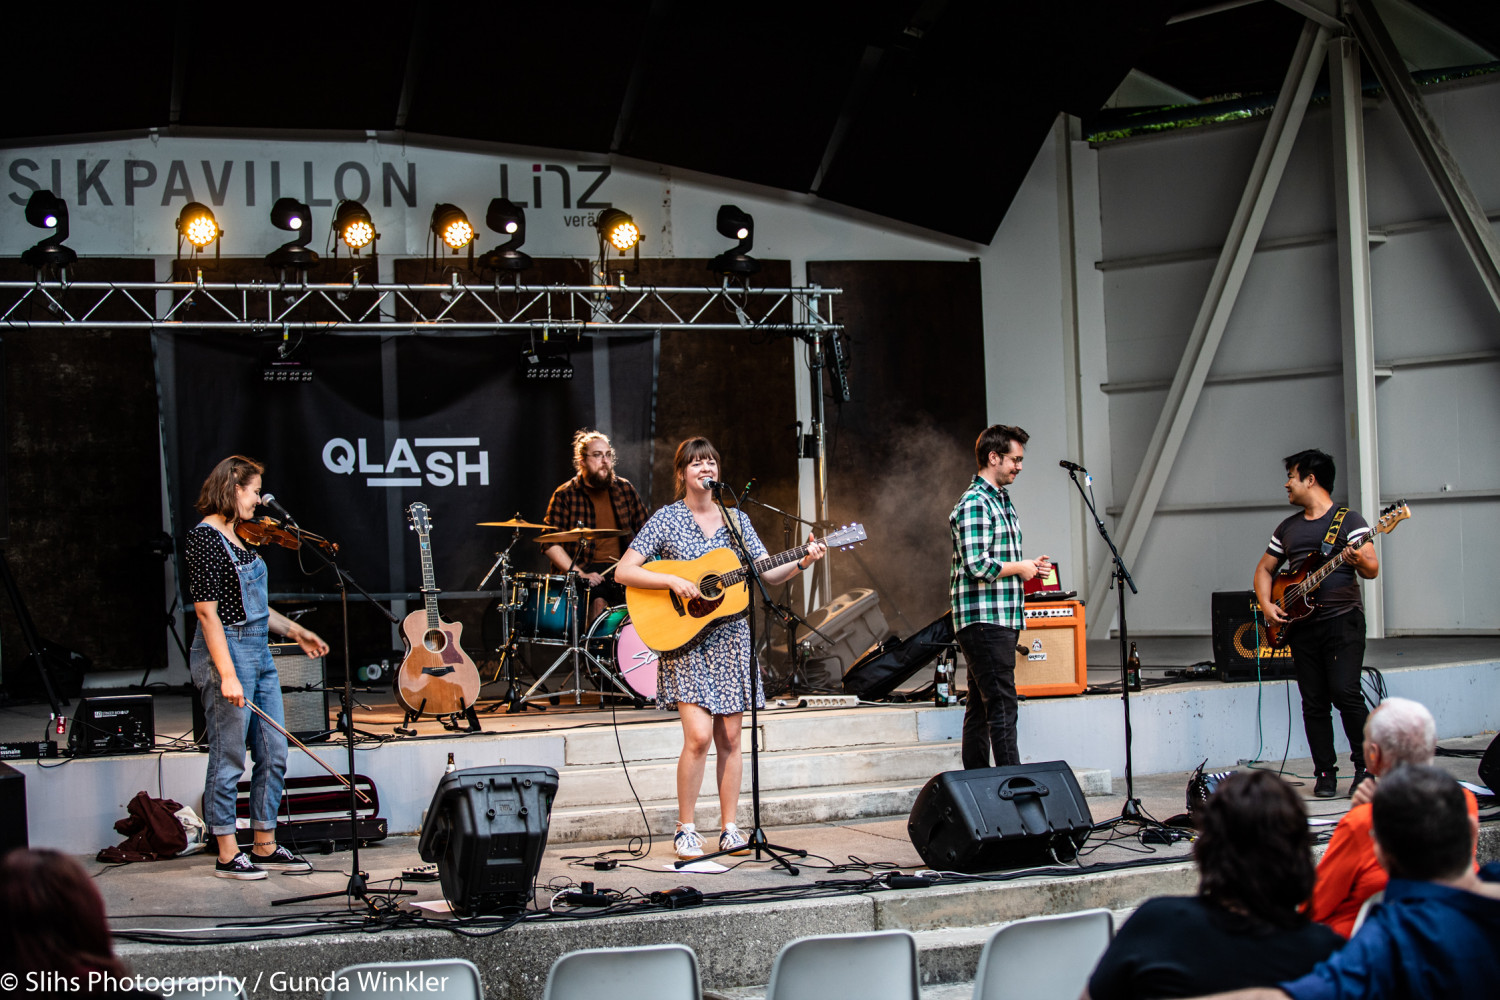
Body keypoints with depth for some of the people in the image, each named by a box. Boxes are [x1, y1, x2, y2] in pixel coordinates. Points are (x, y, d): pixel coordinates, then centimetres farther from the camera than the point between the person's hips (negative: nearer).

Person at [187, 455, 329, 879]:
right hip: (228, 650, -9)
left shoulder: (237, 537, 14)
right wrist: (227, 674, -23)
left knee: (274, 754, 10)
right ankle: (228, 856, 8)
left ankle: (266, 847, 19)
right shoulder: (205, 538, -14)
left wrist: (294, 631, 24)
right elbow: (207, 611, -19)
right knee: (228, 759, -1)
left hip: (259, 652, 9)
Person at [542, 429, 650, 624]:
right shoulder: (565, 496, -1)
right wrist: (580, 575, -17)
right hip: (584, 568, -3)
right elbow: (551, 545, -5)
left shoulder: (624, 489, 11)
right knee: (598, 601, -33)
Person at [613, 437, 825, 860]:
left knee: (729, 737, 4)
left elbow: (766, 573, 8)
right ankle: (685, 829, 0)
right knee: (699, 735, -14)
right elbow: (623, 572, -8)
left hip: (730, 638, 4)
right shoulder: (667, 519, -3)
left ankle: (729, 829, 12)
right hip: (685, 640, -4)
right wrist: (672, 581, -20)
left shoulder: (736, 518, 9)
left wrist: (801, 563, -10)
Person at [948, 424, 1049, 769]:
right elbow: (977, 565, -22)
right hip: (984, 620, -10)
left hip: (1000, 620, 10)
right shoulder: (975, 504, -13)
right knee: (1002, 706, -12)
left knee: (981, 707, 12)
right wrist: (1019, 568, -9)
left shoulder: (1001, 500, 20)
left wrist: (1026, 566, 12)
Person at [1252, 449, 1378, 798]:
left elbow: (1372, 569, -8)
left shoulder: (1349, 520, 0)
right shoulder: (1287, 528, 17)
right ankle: (1325, 773, 9)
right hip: (1301, 623, 5)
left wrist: (1360, 560, -30)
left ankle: (1366, 765, -1)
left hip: (1342, 619, -5)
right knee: (1314, 703, 3)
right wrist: (1266, 604, 6)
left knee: (1345, 692, -15)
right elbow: (1264, 568, 23)